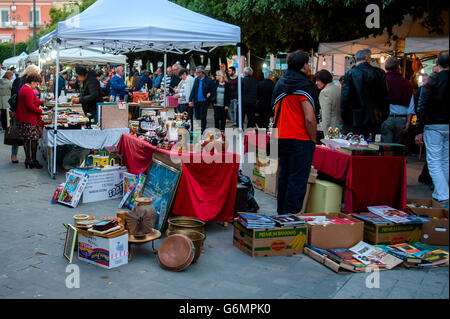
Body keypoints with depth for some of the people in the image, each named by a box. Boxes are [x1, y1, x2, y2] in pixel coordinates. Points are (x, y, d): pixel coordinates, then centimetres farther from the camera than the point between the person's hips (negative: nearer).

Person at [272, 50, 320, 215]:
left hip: (281, 138, 8)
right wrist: (313, 139, -7)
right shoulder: (304, 86, -12)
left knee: (284, 176, 16)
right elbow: (309, 119, -18)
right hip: (300, 139, -8)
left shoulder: (279, 84, 11)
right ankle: (291, 215, -2)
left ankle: (281, 212, 24)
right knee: (297, 180, -3)